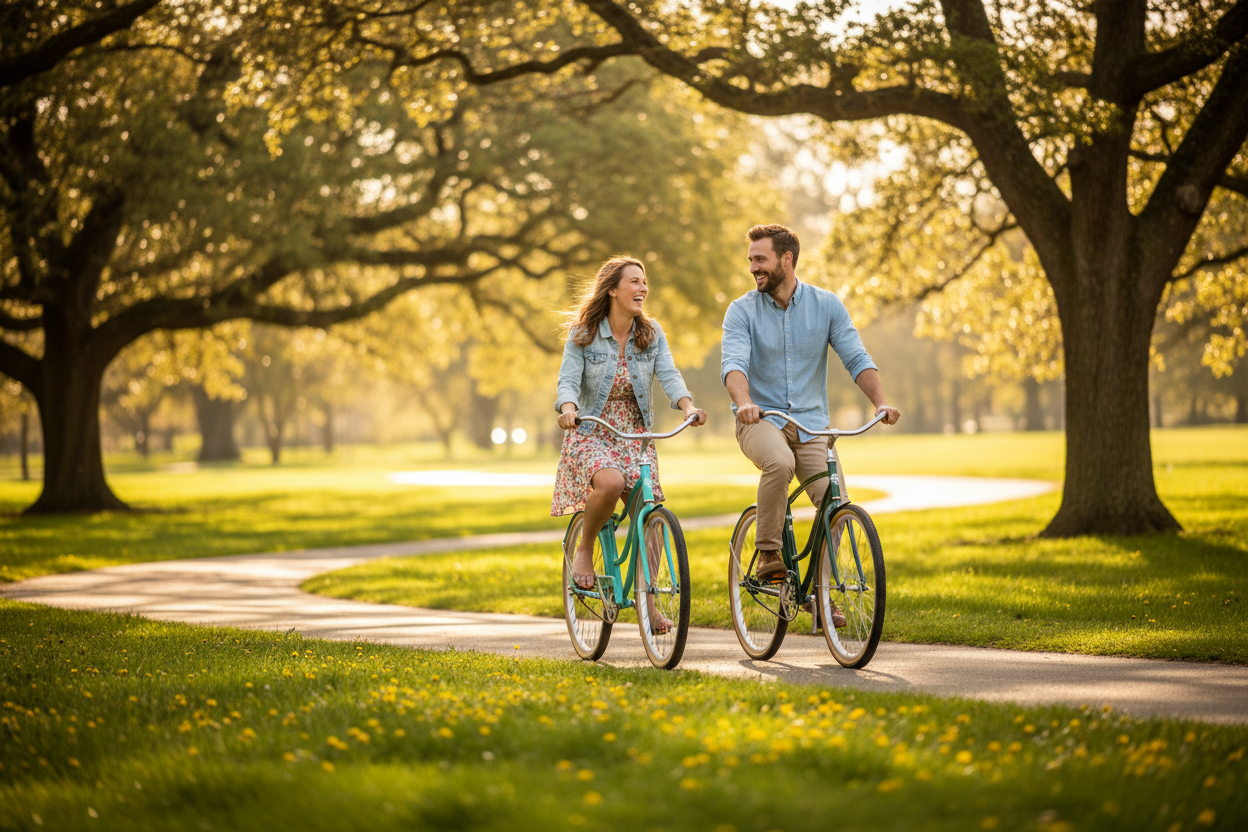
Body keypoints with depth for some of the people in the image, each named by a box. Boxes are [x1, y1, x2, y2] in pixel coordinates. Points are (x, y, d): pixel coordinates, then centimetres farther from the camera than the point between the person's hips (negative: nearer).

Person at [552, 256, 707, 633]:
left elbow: (669, 375, -9)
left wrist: (689, 406, -29)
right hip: (592, 434, -4)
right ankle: (584, 548, -8)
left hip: (636, 436, 4)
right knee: (610, 482, -35)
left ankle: (648, 602, 5)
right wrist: (567, 409, -36)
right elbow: (568, 380, -13)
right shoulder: (583, 334, -5)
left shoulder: (652, 334, 3)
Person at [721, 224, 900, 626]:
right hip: (761, 420, -2)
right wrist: (744, 402, -39)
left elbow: (856, 358, -4)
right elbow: (734, 363, -18)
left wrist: (880, 401, -21)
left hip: (810, 423, 2)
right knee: (779, 462, -36)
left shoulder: (827, 305, 3)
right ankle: (768, 556, -19)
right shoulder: (742, 311, -2)